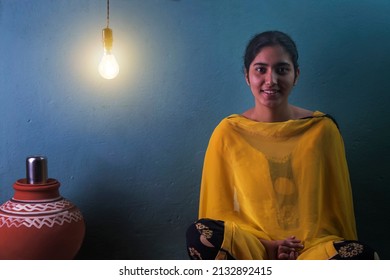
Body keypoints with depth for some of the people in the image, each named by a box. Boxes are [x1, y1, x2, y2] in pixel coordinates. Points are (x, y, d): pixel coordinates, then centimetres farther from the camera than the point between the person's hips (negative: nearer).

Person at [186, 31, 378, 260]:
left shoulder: (322, 128, 3)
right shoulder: (228, 132, 2)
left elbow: (337, 206, 9)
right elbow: (219, 208, 5)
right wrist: (264, 246, -9)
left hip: (313, 247, 1)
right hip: (249, 248, 0)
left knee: (363, 257, -32)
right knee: (200, 235, -32)